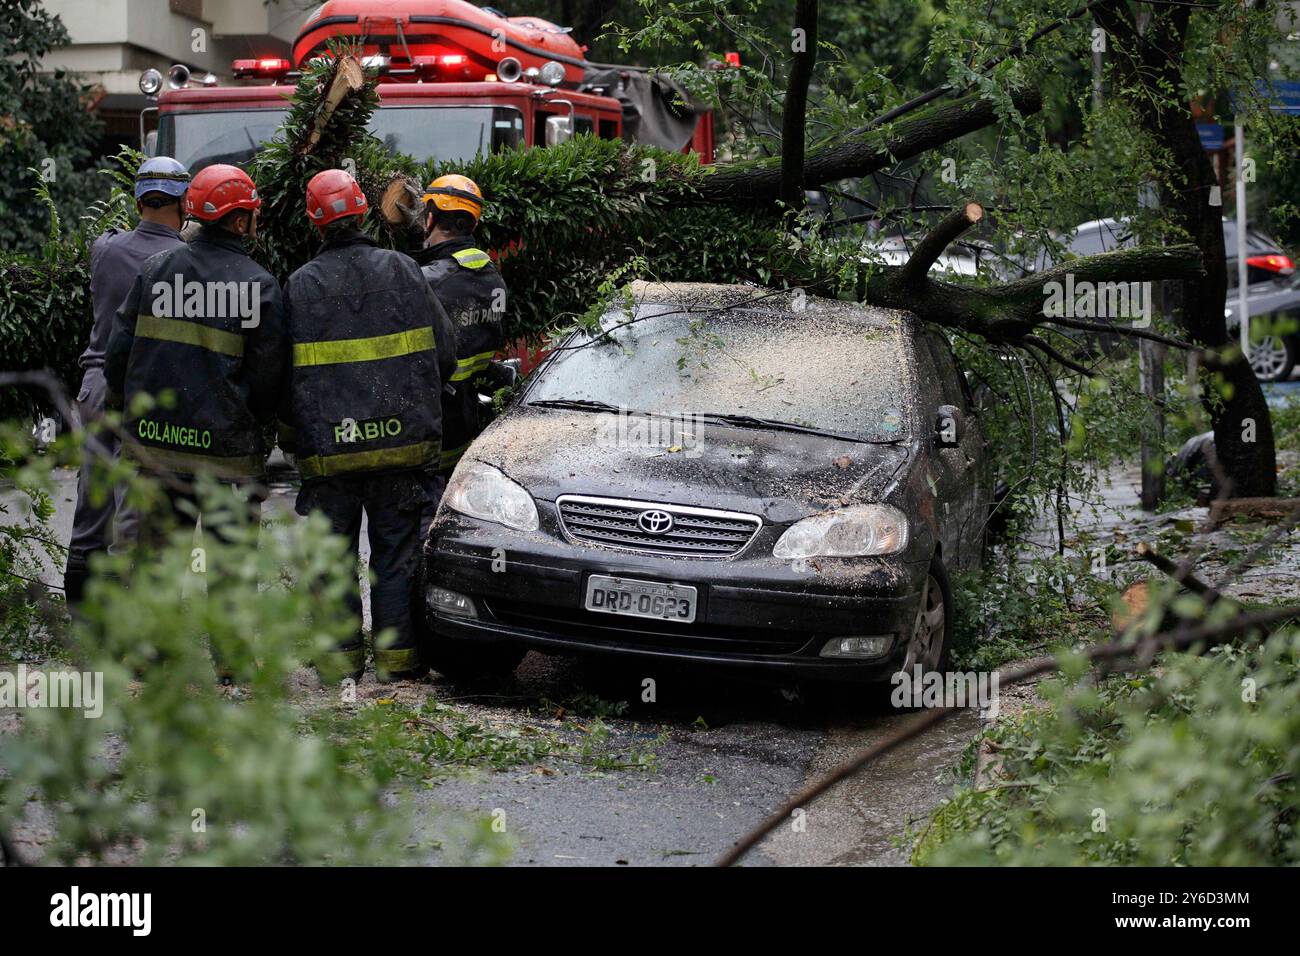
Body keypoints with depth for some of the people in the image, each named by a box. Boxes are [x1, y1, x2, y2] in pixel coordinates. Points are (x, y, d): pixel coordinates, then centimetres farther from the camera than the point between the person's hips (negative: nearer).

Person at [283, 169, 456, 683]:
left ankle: (342, 652, 7)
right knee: (396, 549, 8)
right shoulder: (402, 270, 0)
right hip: (402, 442, 1)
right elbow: (444, 352, 4)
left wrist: (298, 428, 15)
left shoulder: (299, 285, -2)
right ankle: (396, 652, 8)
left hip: (326, 444, -1)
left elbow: (284, 372, -1)